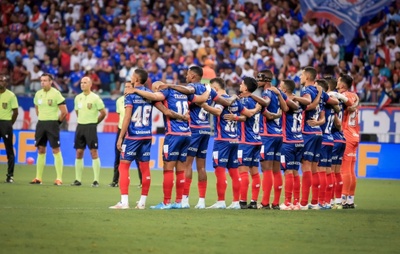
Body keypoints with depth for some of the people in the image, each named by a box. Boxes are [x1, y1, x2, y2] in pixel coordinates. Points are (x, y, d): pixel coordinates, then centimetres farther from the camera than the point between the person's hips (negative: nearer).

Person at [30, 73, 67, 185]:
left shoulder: (56, 94, -9)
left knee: (56, 150, -6)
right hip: (40, 124, 6)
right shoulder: (38, 94, 8)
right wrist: (42, 119, 16)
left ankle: (59, 178, -6)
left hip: (52, 124, -6)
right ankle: (38, 178, 11)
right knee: (40, 150, 7)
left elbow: (64, 112, -9)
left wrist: (57, 122, -2)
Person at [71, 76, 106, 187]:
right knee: (79, 153, 5)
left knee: (94, 152, -7)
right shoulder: (78, 98, 9)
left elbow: (103, 113, -3)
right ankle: (78, 180, 9)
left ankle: (96, 180, -6)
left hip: (91, 127, -5)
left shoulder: (95, 98, -7)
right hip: (80, 126, 5)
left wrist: (94, 122, 5)